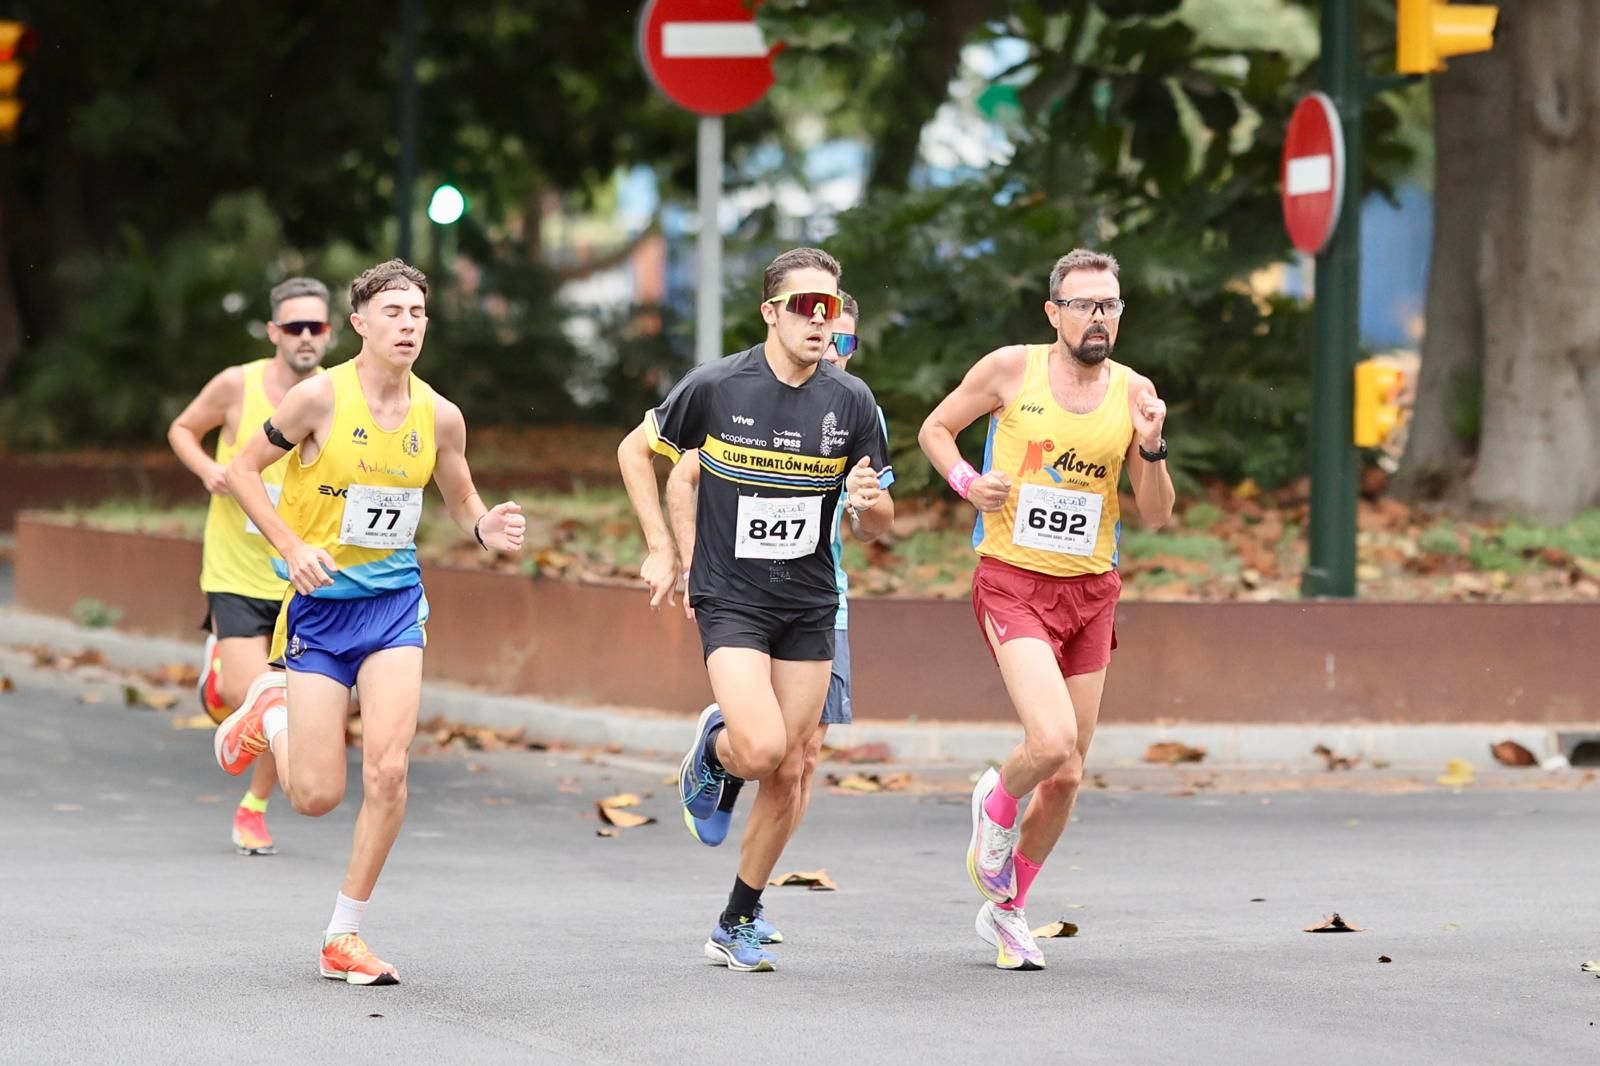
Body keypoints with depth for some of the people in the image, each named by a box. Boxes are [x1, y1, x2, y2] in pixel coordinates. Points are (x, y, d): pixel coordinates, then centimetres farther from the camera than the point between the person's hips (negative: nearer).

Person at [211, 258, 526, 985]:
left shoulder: (439, 416, -2)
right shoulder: (321, 398, -13)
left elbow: (461, 501, 13)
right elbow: (243, 469, -4)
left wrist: (485, 529, -10)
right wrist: (292, 547, -17)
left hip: (394, 604, 2)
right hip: (319, 604, -2)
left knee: (387, 768, -15)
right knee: (317, 795, -4)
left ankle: (345, 937, 0)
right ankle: (269, 714, 32)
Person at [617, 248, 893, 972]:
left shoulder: (851, 402, -1)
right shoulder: (716, 387, -10)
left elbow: (879, 525, 6)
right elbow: (635, 451, 5)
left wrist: (870, 504, -18)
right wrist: (660, 549, 0)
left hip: (810, 607, 4)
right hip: (729, 598, -3)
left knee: (787, 775, 4)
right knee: (760, 746, -22)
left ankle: (737, 925, 20)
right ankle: (713, 750, 16)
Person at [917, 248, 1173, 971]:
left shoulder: (1133, 393, 1)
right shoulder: (1010, 369, -7)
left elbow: (1156, 516, 3)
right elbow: (935, 429, 8)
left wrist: (1151, 448, -15)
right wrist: (966, 481, -11)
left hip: (1091, 592, 4)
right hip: (1013, 583, -4)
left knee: (1067, 777, 8)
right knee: (1053, 742, -25)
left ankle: (1006, 911, 29)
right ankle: (996, 804, 11)